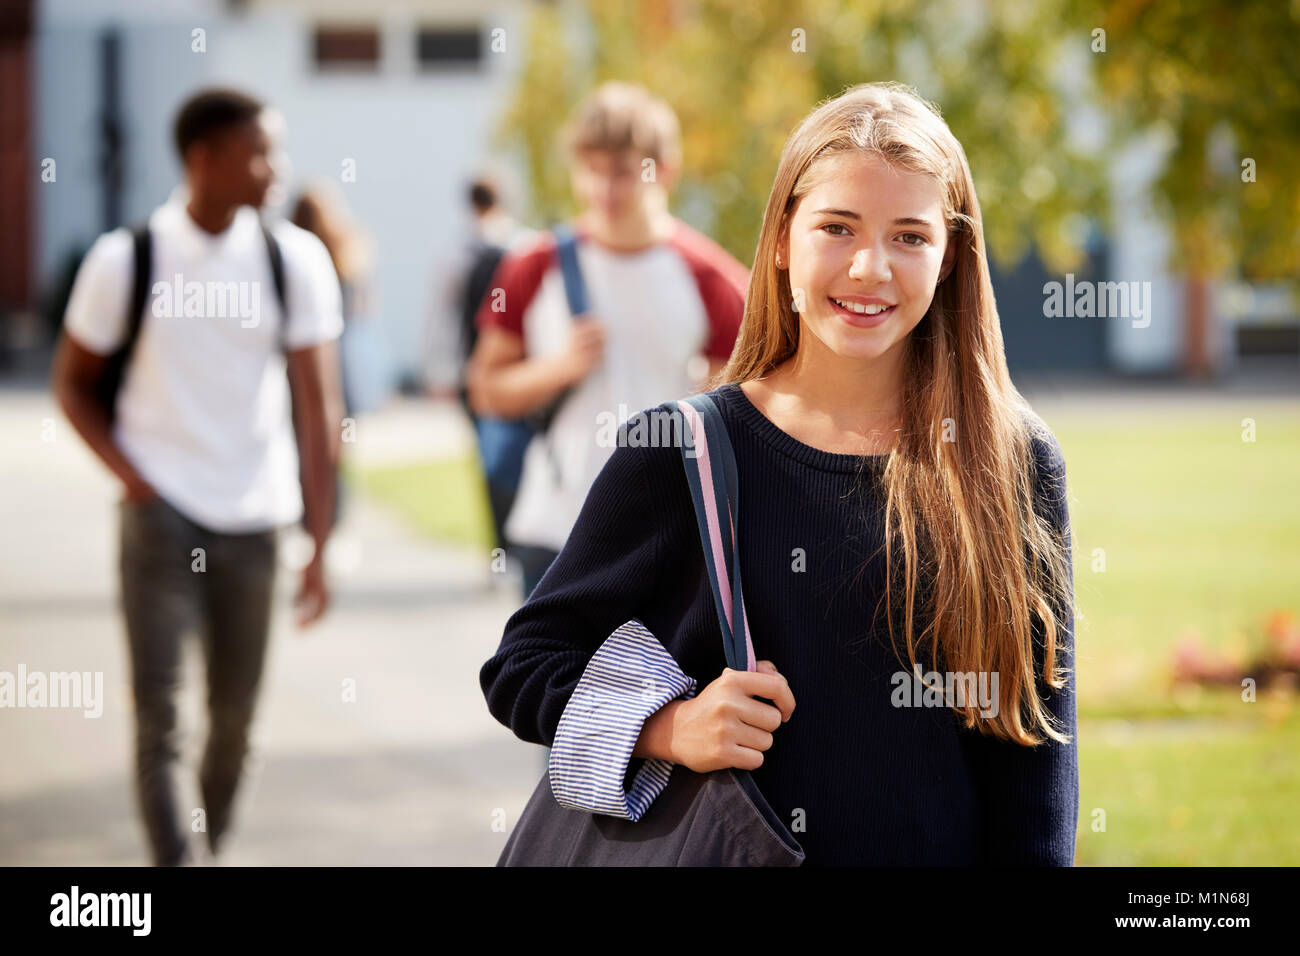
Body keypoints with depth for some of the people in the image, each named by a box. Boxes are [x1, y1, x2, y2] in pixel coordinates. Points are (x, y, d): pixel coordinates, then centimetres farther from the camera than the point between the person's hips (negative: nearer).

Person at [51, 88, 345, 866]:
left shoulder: (295, 259, -1)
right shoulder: (127, 260, -5)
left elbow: (318, 408, -2)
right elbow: (73, 383, 7)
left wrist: (320, 547, -5)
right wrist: (129, 472, -8)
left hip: (253, 516, 2)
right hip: (161, 508, -2)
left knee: (235, 714, 10)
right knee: (159, 706, -9)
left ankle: (214, 846, 29)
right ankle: (173, 859, -9)